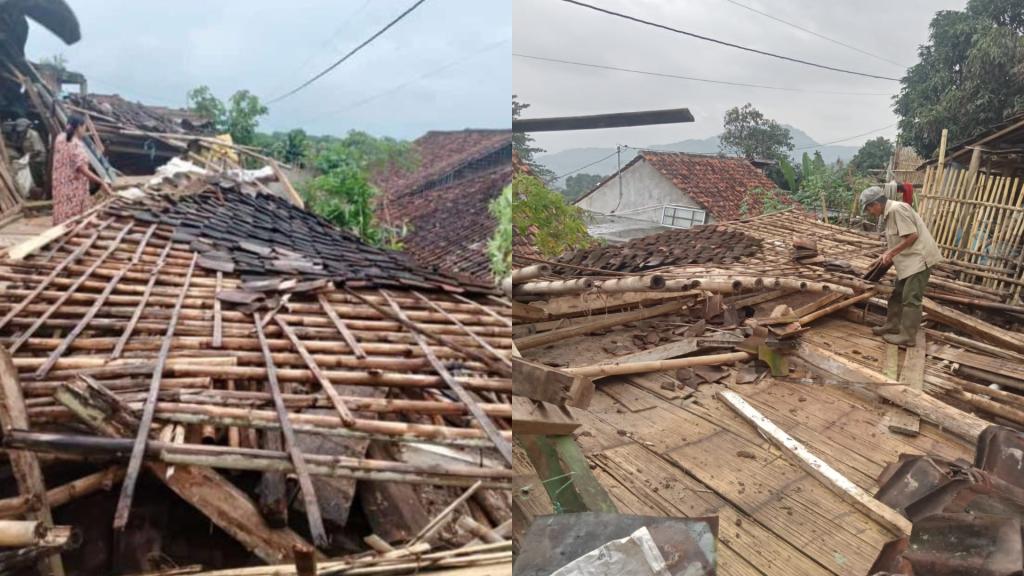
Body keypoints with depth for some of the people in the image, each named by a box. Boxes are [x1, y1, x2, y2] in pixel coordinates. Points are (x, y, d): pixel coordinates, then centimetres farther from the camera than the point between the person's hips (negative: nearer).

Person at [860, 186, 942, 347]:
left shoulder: (896, 209, -18)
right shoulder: (889, 212, 12)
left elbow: (912, 235, -22)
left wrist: (891, 253, -16)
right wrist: (889, 254, 5)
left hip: (919, 258, -10)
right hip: (909, 260, 10)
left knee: (911, 299, -5)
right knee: (897, 295, 18)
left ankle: (907, 337, 1)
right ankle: (892, 326, 30)